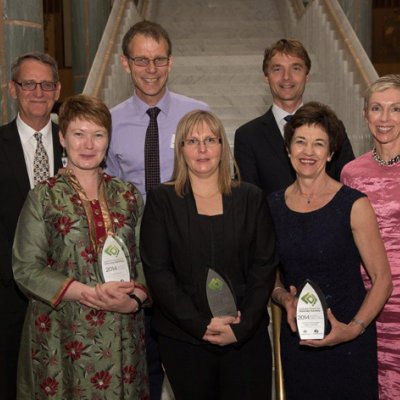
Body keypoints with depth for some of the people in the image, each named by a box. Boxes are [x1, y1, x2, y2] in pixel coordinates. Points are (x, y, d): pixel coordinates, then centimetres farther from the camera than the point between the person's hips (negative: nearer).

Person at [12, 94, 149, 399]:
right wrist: (90, 294, -17)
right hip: (62, 336, -2)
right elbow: (25, 269, -7)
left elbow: (145, 258, 8)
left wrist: (134, 299, -12)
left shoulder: (128, 195, 7)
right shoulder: (44, 197, -2)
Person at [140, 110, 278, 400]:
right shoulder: (162, 199, 0)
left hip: (247, 337, 1)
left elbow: (265, 267, 2)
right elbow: (157, 272, -5)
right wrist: (201, 325, -12)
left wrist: (242, 326, -9)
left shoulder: (251, 198, 5)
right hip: (183, 340, -1)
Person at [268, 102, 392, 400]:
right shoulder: (273, 205, 3)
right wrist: (284, 297, -7)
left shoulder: (354, 204, -8)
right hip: (295, 339, 3)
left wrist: (354, 328, -18)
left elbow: (382, 278, -7)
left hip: (348, 341, -3)